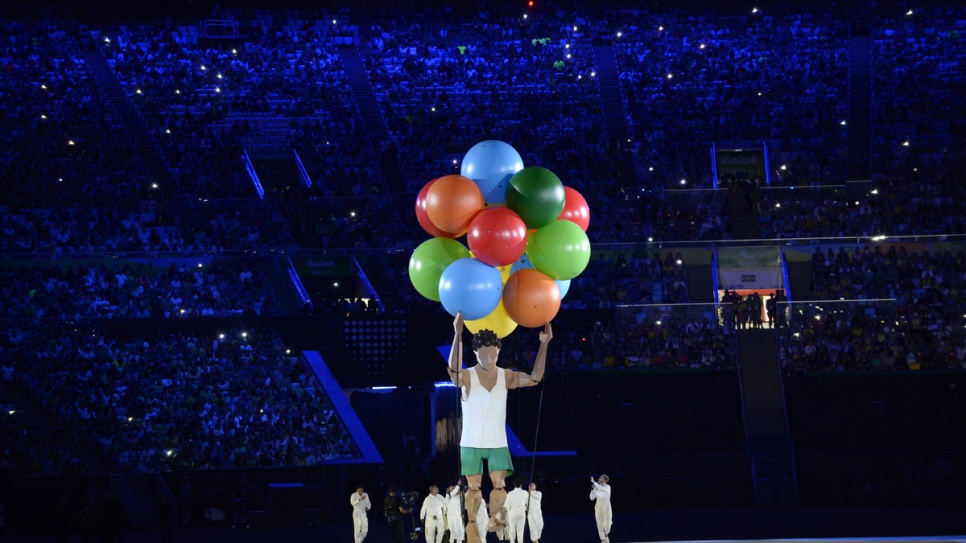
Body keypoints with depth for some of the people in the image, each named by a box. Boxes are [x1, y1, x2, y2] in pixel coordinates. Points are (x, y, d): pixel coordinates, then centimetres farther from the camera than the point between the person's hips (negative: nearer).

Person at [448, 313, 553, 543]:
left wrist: (543, 345, -19)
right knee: (474, 487, 2)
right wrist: (458, 335, -47)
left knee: (499, 485, -5)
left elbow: (534, 379, -11)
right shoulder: (467, 377, -11)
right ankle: (471, 524, 19)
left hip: (497, 443, 2)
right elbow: (453, 371, -35)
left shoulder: (506, 376, 1)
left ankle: (493, 519, 15)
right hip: (472, 443, -2)